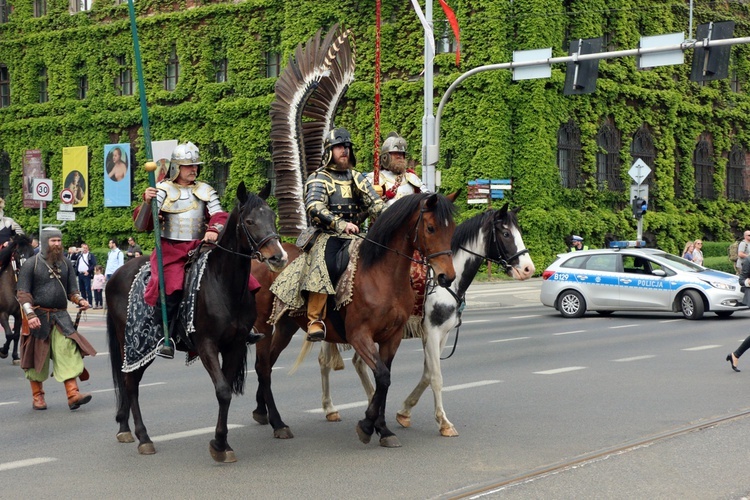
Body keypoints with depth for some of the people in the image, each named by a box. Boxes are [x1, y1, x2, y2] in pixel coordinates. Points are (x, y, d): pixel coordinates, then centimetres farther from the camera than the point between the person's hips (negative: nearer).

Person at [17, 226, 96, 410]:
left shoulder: (66, 264, 11)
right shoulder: (31, 264, -3)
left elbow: (71, 290, 14)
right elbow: (23, 293, -6)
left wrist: (80, 300, -7)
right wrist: (30, 315, -19)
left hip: (61, 316, 3)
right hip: (39, 317, -3)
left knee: (68, 351, -10)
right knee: (37, 357, 4)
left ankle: (73, 394, -14)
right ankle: (37, 397, 18)